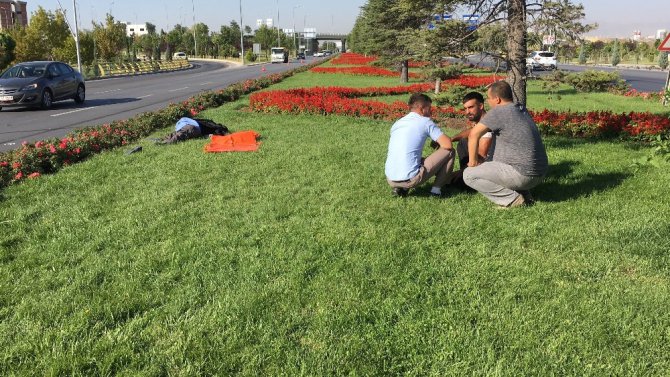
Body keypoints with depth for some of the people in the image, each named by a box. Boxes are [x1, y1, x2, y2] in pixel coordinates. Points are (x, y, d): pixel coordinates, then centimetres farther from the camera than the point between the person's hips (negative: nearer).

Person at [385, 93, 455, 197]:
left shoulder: (397, 123, 18)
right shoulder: (425, 122, 0)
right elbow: (448, 144, -5)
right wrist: (438, 142, 19)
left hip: (390, 180, 6)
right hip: (411, 179, -6)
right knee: (450, 151, 9)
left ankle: (400, 188, 17)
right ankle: (436, 189, 12)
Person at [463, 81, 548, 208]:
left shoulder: (499, 111, -12)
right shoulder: (522, 112, 16)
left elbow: (474, 134, -15)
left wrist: (473, 162, -4)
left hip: (522, 175, -9)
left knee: (469, 175, -3)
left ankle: (512, 198, -6)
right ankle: (523, 193, 15)